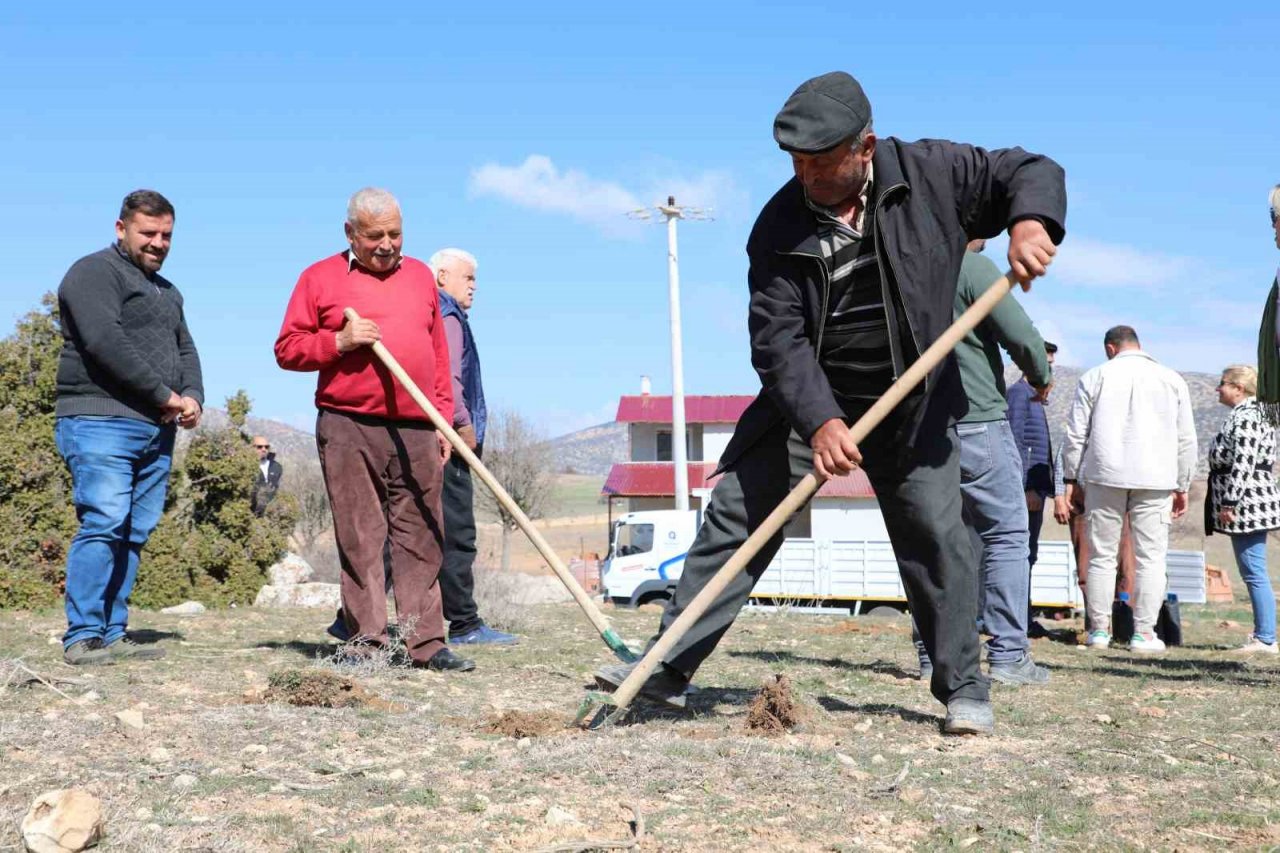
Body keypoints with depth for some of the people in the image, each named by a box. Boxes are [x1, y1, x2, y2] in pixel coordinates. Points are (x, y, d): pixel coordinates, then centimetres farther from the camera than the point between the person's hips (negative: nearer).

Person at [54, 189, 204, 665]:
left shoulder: (167, 291, 26)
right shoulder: (95, 273, -2)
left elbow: (185, 350, 24)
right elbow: (105, 343, -15)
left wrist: (193, 398, 2)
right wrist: (166, 396, -12)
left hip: (157, 430, 8)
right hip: (101, 422, -8)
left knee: (135, 533, 4)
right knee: (103, 524, -15)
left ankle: (113, 634, 7)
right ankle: (82, 638, -12)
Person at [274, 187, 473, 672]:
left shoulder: (421, 277, 18)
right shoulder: (321, 278, 7)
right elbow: (287, 349, 4)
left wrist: (443, 420, 12)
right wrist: (339, 341, -11)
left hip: (416, 432, 3)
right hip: (349, 430, -3)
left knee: (421, 539, 2)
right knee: (360, 541, -2)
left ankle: (425, 643, 4)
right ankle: (367, 642, 4)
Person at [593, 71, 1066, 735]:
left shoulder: (930, 173, -10)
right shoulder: (781, 225, -12)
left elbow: (1029, 172, -3)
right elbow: (776, 338, -18)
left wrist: (1031, 223, -28)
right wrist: (820, 421, -33)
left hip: (912, 401, 0)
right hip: (807, 398, 1)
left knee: (935, 532, -5)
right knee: (735, 516, -5)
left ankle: (963, 689, 12)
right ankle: (666, 668, 1)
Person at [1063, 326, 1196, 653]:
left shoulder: (1095, 377, 6)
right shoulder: (1171, 380, 10)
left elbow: (1076, 434, 5)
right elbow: (1186, 440, 11)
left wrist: (1071, 479, 12)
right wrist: (1182, 486, 17)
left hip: (1104, 477, 0)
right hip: (1155, 480, 0)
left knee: (1101, 556, 6)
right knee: (1150, 558, 2)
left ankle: (1099, 630, 8)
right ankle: (1144, 633, 0)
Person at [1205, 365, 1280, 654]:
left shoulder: (1244, 418, -15)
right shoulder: (1248, 415, 18)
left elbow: (1242, 465, -22)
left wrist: (1229, 503, -20)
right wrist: (1229, 503, 23)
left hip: (1247, 507, -11)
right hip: (1250, 508, 11)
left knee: (1255, 573, -9)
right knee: (1254, 574, 13)